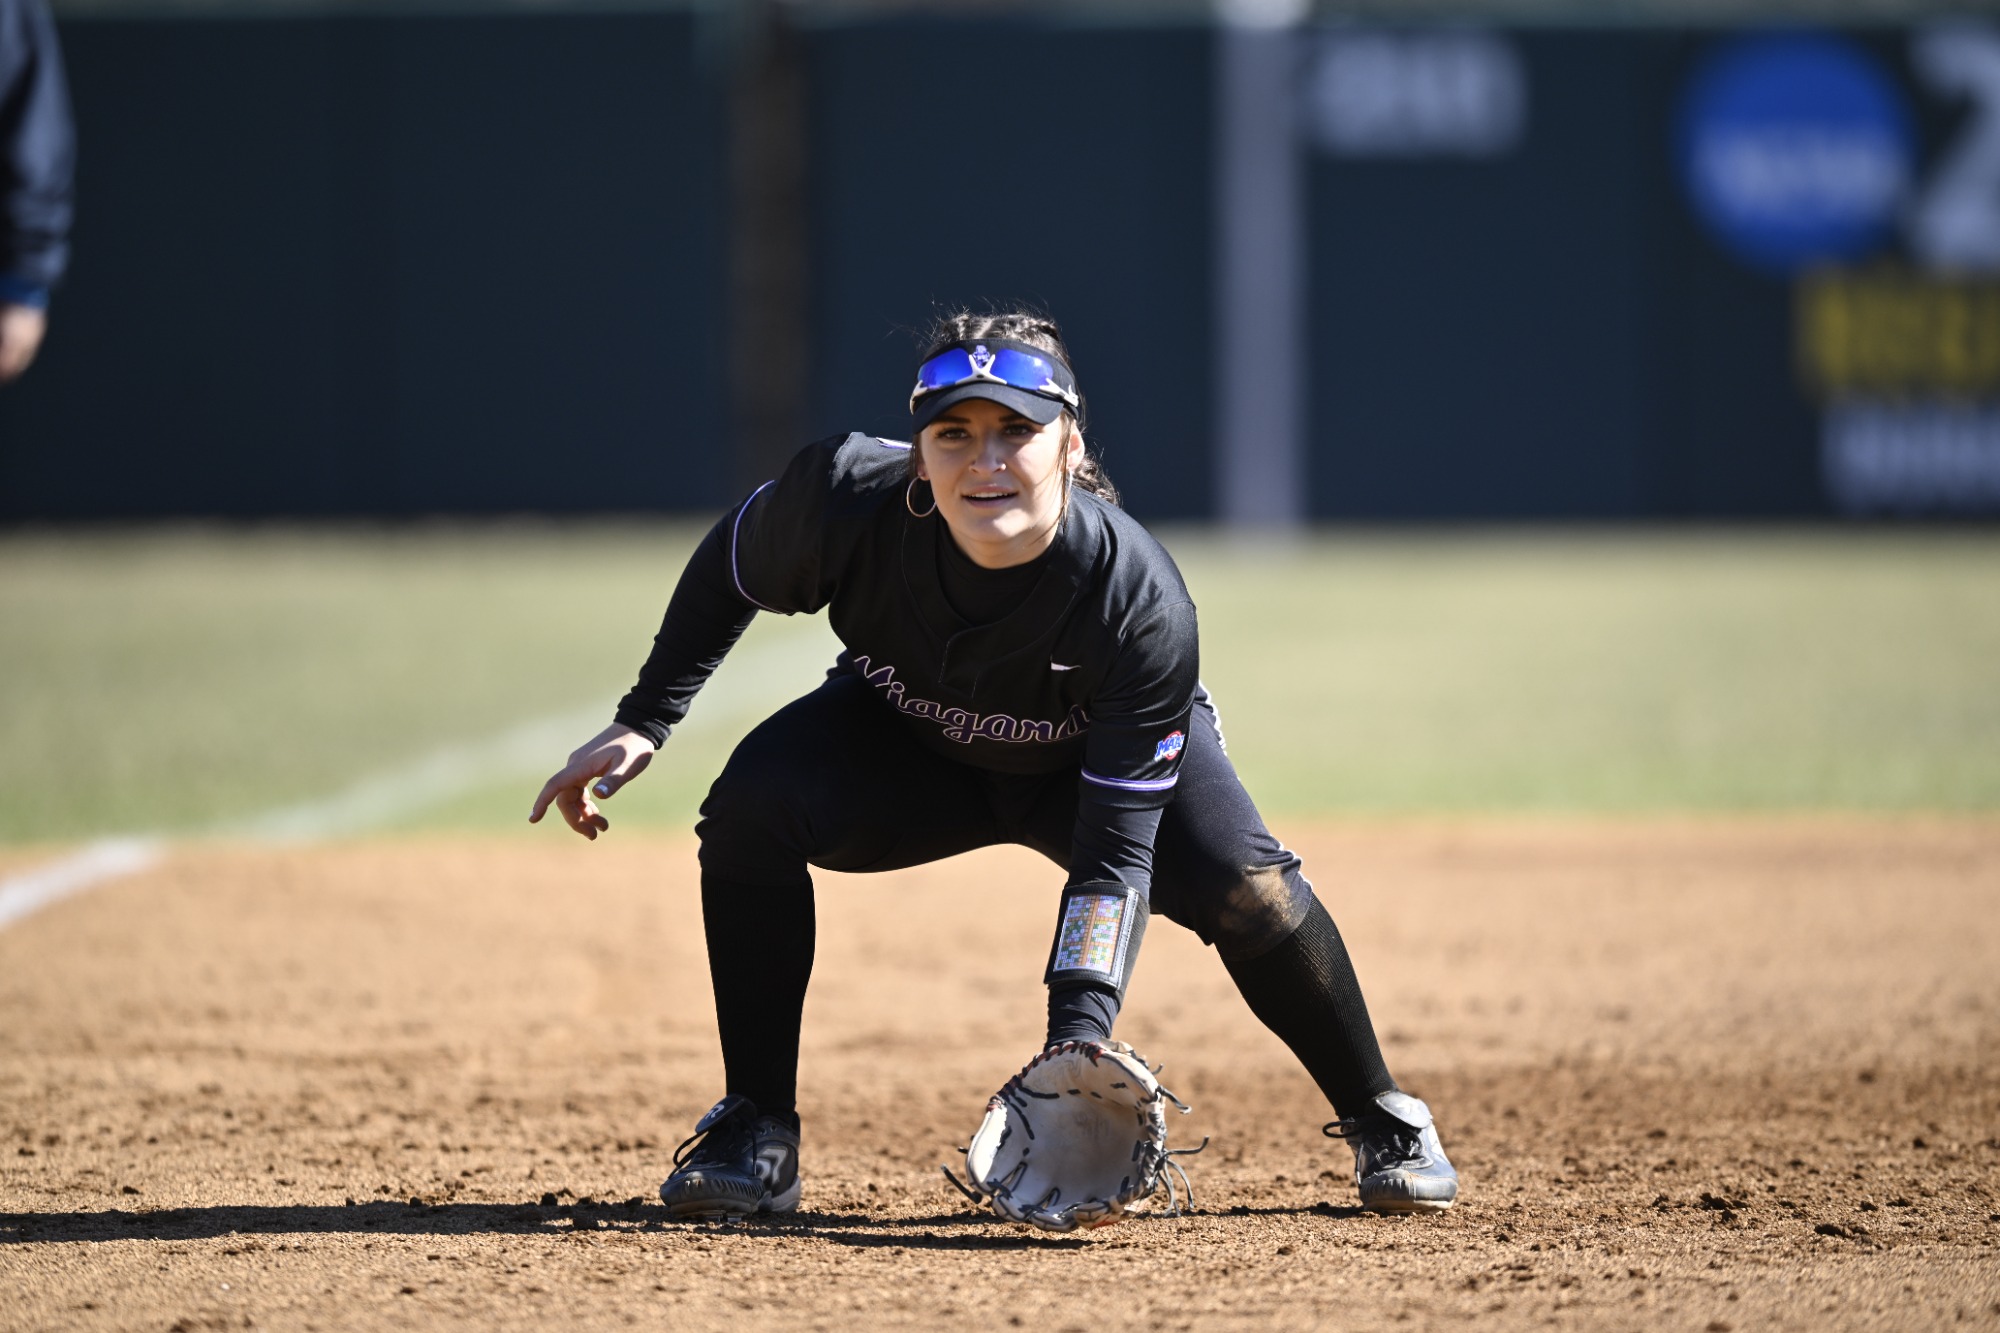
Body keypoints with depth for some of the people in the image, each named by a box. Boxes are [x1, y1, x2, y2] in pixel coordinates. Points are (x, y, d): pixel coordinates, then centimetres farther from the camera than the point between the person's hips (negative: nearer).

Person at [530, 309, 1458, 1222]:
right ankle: (756, 1135, -12)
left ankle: (1382, 1125, 1)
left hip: (1106, 761, -2)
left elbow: (1115, 852, -37)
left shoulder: (1142, 605, -39)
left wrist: (1078, 1038, -46)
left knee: (1244, 889, -27)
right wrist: (642, 725, -13)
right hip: (904, 742, 2)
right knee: (751, 807, -27)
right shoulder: (843, 499, -35)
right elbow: (728, 572, -9)